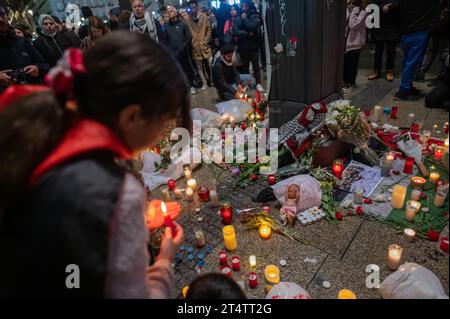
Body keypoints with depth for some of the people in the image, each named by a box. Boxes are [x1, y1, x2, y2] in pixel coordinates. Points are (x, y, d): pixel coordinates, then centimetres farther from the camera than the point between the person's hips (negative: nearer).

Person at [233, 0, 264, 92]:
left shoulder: (255, 16, -1)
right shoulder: (237, 18, 5)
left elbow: (253, 27, -19)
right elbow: (235, 32, -8)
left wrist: (245, 19, -9)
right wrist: (248, 33, -14)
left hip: (253, 46, -2)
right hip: (243, 47, 2)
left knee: (256, 66, 4)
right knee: (244, 67, 11)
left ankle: (258, 83, 15)